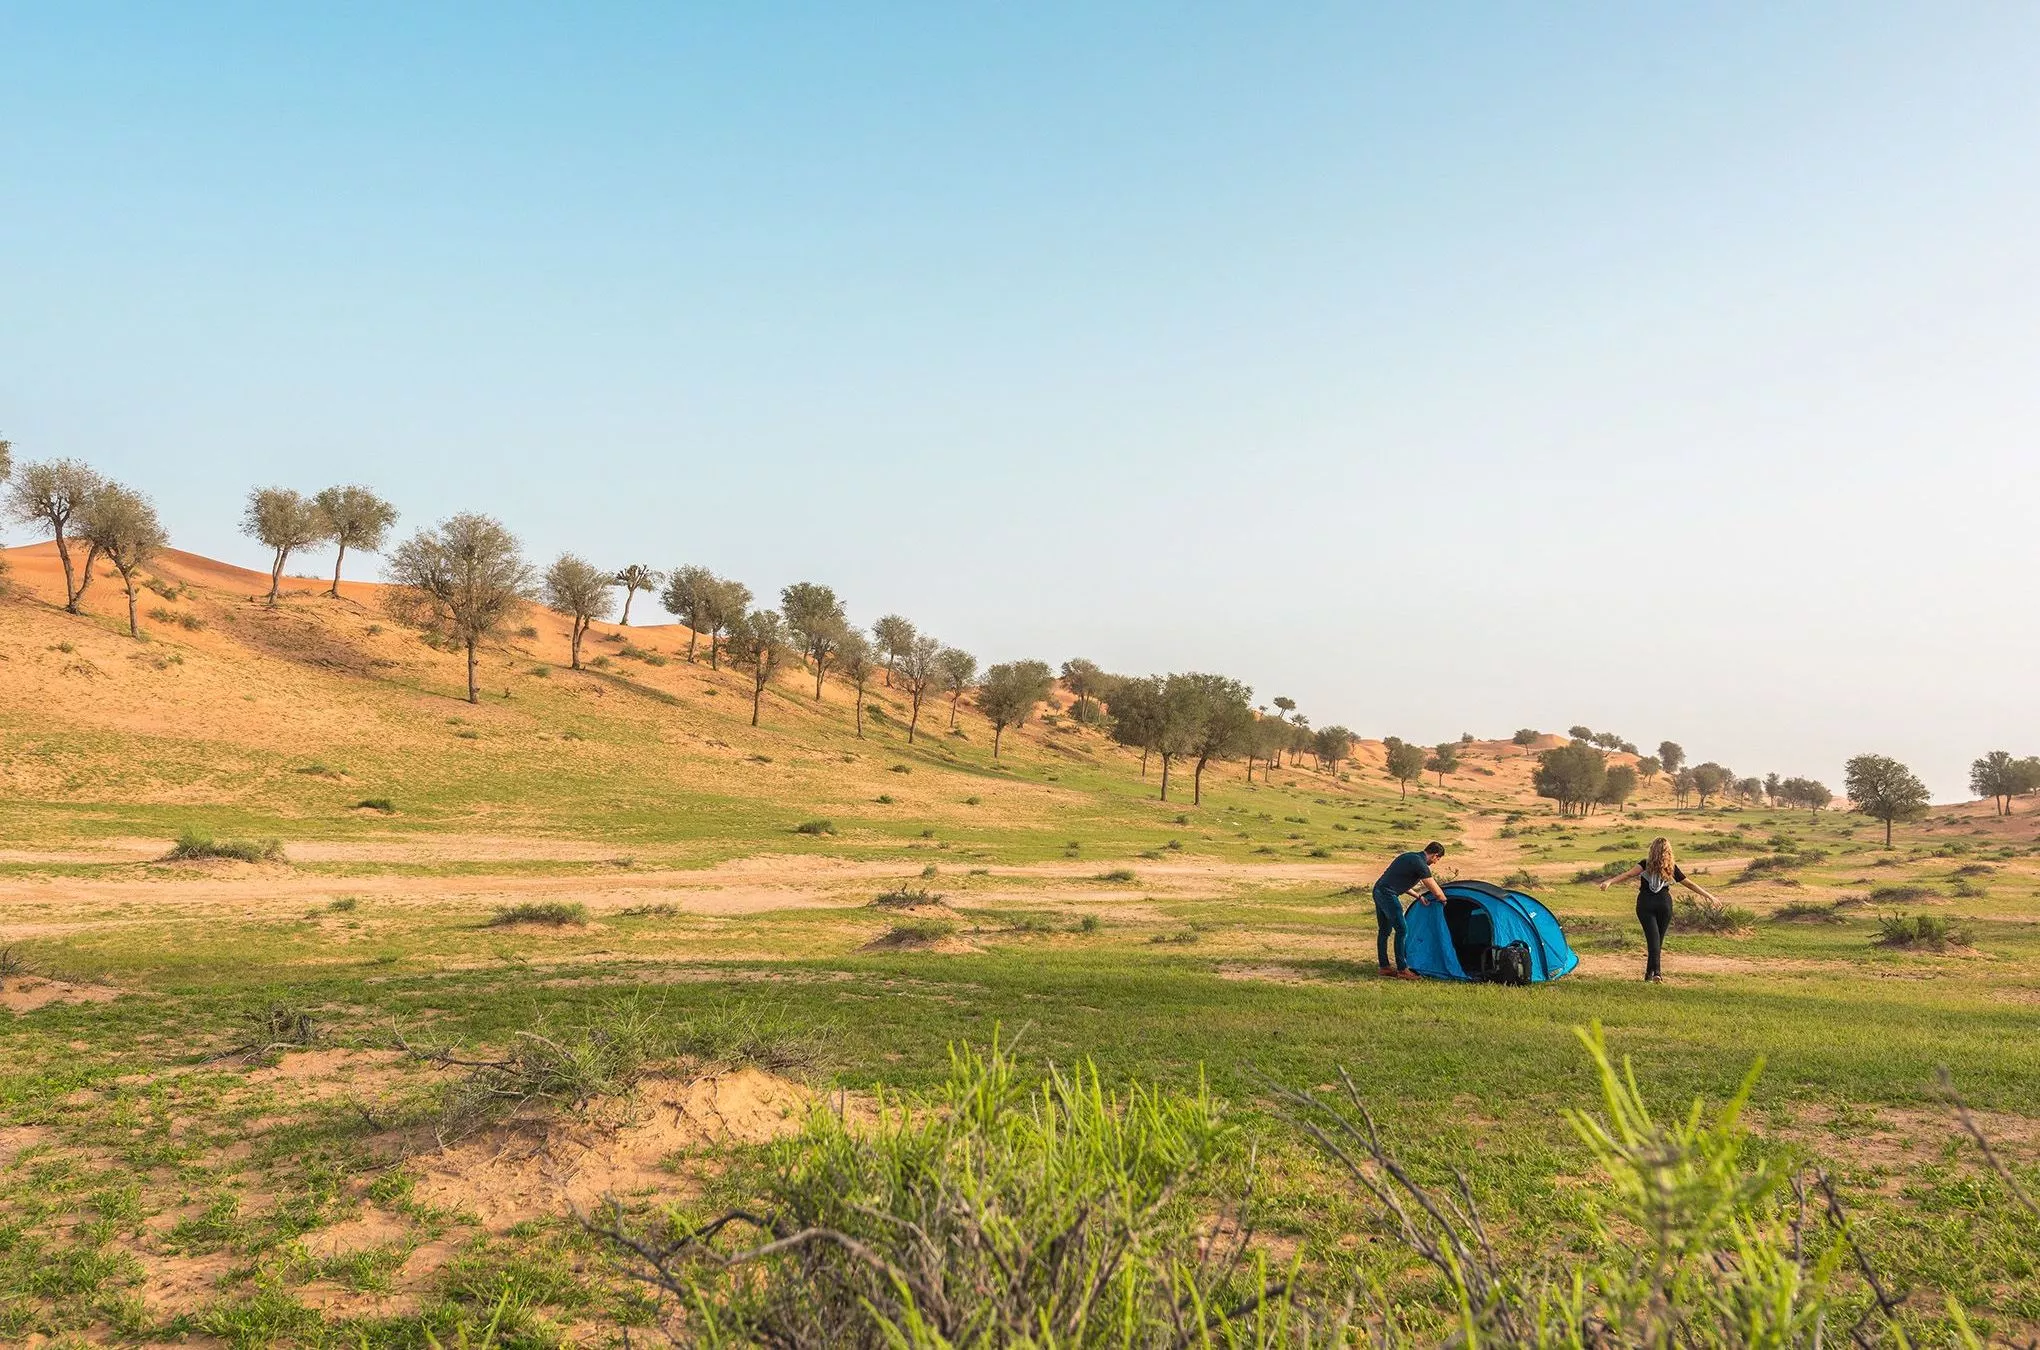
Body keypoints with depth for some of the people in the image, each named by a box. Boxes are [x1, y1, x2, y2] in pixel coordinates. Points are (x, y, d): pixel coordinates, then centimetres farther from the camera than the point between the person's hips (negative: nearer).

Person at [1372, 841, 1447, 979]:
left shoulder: (1408, 857, 18)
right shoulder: (1421, 865, -10)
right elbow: (1437, 892, -7)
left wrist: (1418, 896, 25)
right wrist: (1444, 901, 15)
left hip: (1377, 891, 10)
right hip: (1388, 895, -10)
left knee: (1384, 930, 16)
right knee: (1402, 930, -4)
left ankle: (1384, 967, 23)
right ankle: (1402, 970, -1)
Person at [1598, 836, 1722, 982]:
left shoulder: (1646, 864, -2)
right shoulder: (1672, 867, 4)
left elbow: (1629, 874, -17)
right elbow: (1690, 884, 11)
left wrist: (1610, 882, -23)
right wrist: (1710, 896, 21)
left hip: (1645, 904, -1)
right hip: (1664, 904, 1)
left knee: (1653, 937, -3)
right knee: (1658, 939, 11)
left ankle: (1654, 971, -17)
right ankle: (1651, 972, 12)